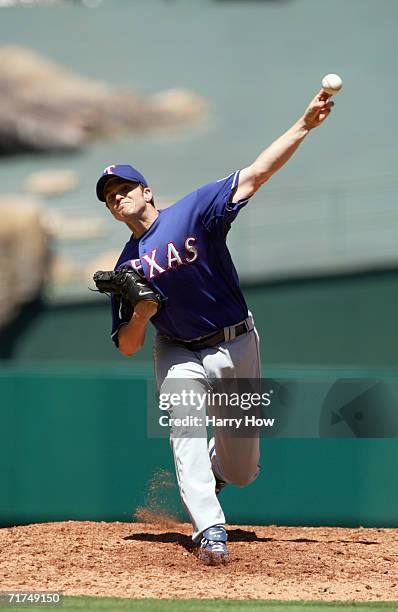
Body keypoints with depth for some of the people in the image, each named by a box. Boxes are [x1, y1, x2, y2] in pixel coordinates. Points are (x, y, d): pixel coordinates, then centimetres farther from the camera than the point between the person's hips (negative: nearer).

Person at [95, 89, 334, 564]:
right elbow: (127, 348, -1)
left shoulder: (193, 212, -11)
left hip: (235, 347, -1)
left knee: (242, 470, 7)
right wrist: (140, 314, -23)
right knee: (185, 432, -25)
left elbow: (256, 174, -20)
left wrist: (305, 124, -31)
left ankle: (213, 469, 43)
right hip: (177, 356, 1)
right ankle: (209, 530, -28)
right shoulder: (126, 266, -1)